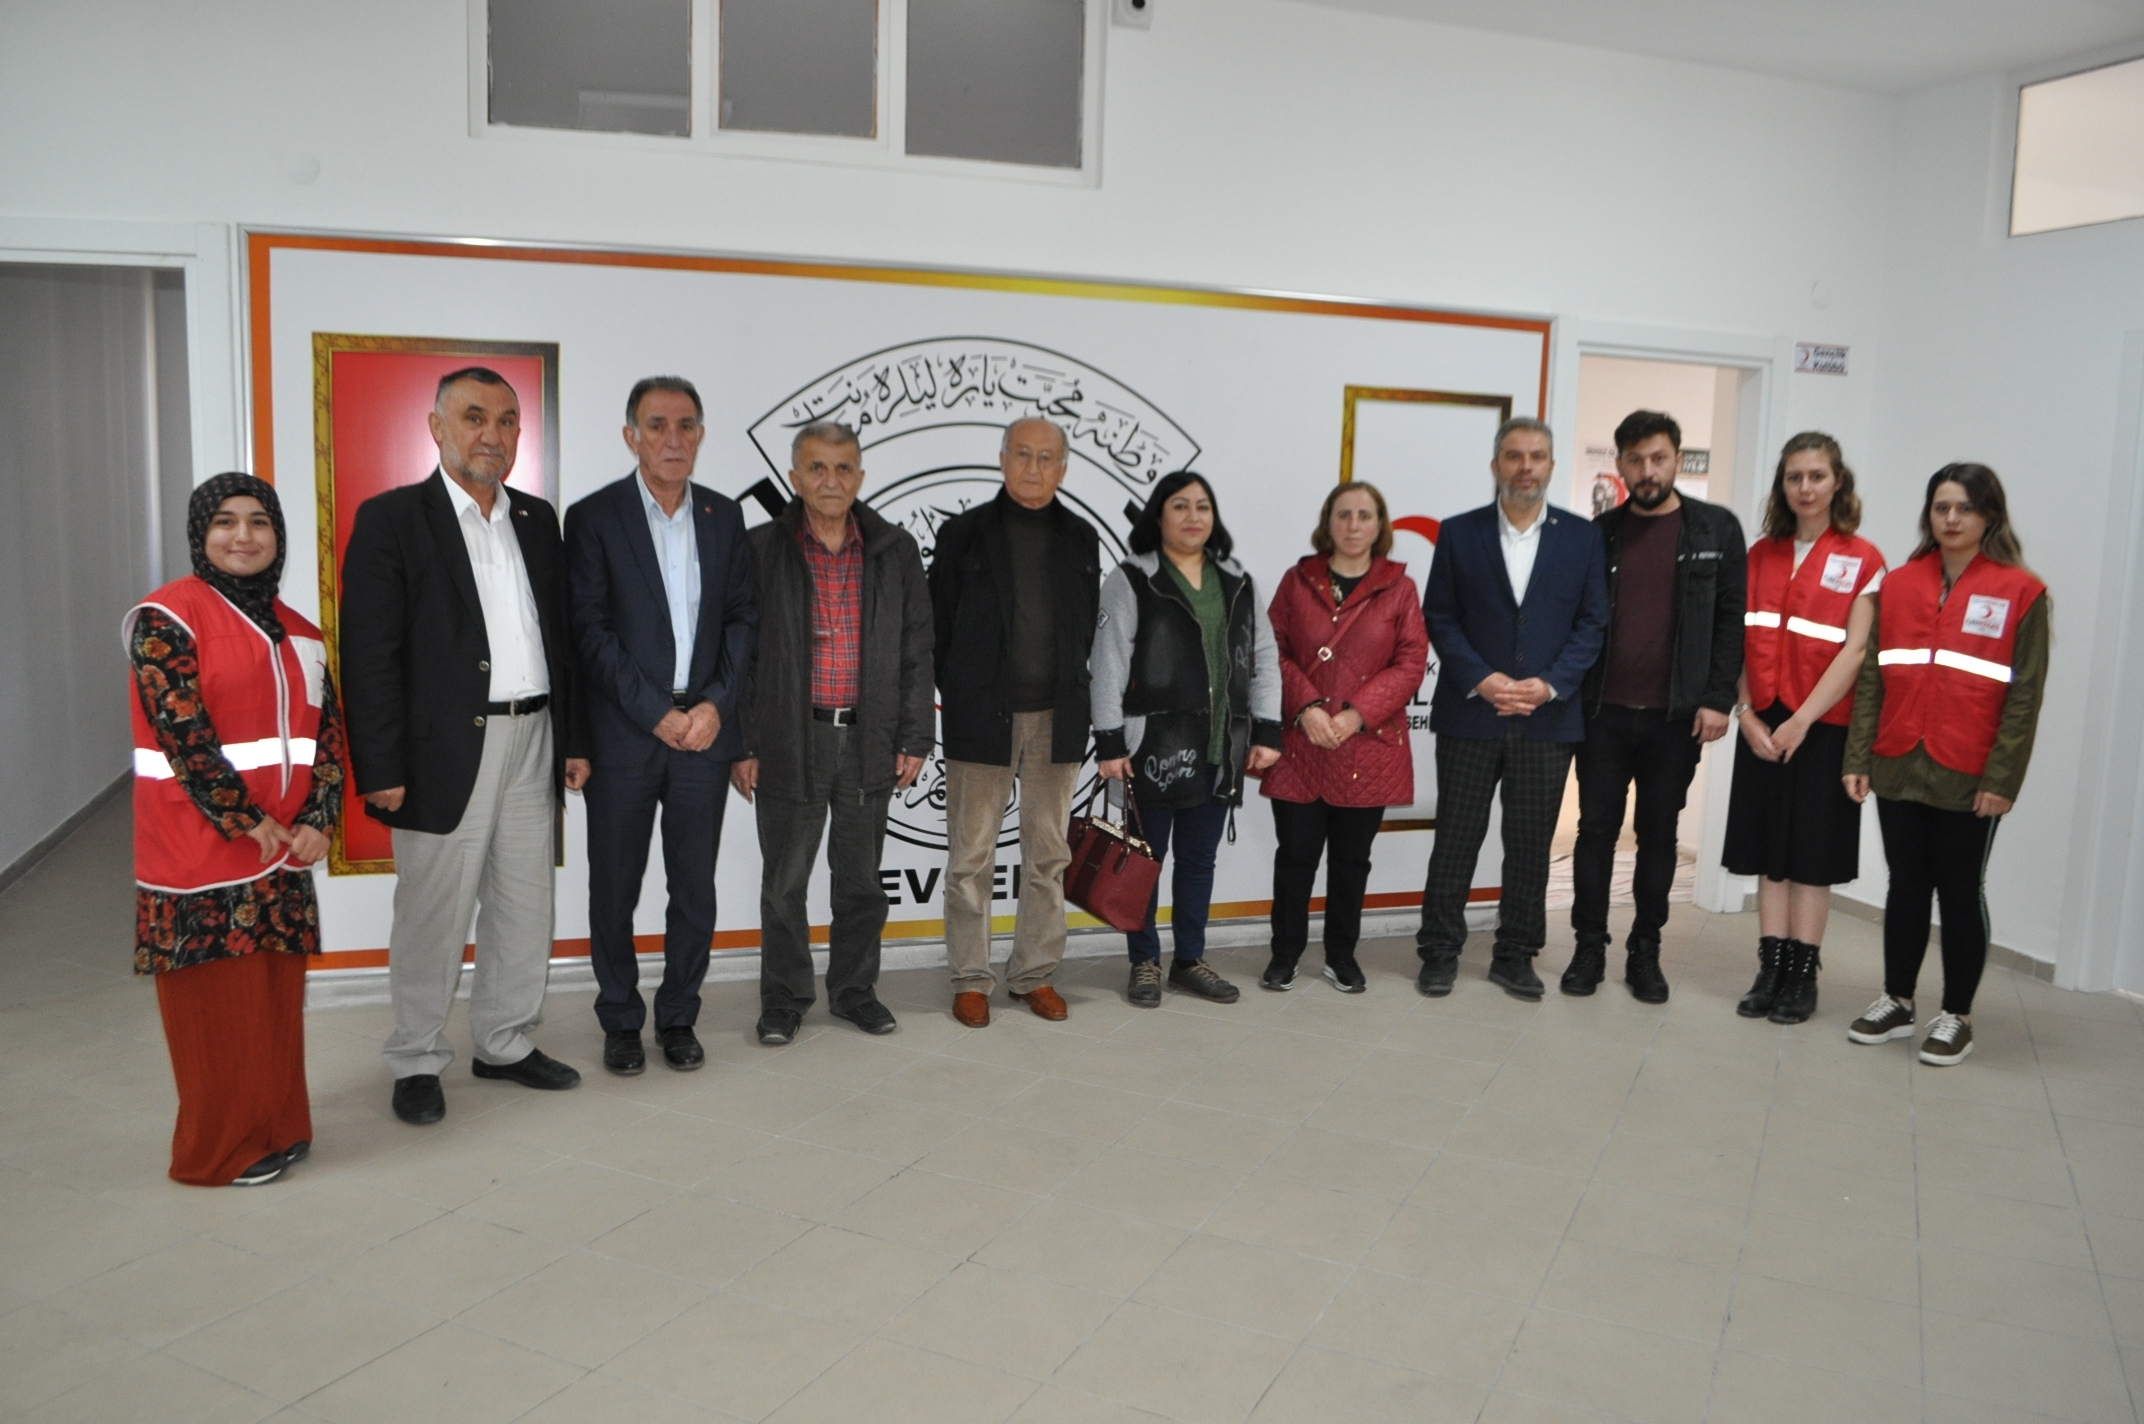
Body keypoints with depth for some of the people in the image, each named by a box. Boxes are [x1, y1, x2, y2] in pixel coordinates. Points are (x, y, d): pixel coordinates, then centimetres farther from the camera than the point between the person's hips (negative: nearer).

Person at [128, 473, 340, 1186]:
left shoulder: (296, 632, 12)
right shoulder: (167, 617, -7)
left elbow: (328, 733, 9)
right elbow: (182, 733, -15)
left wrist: (318, 820, -4)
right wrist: (247, 820, -13)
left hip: (285, 847, 6)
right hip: (202, 849, -6)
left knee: (277, 995, 11)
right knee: (218, 1003, 3)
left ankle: (278, 1128, 25)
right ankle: (222, 1149, 16)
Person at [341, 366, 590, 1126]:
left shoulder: (538, 520, 12)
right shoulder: (391, 519, -5)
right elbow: (370, 656, -9)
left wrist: (574, 739, 10)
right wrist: (381, 769, -14)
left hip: (533, 743, 6)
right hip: (445, 748, -5)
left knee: (526, 907, 13)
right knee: (433, 915, 4)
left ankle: (506, 1043, 28)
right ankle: (417, 1062, 20)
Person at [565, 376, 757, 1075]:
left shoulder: (724, 515, 8)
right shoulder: (593, 517, -3)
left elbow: (743, 617, 7)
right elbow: (590, 630, -8)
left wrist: (716, 704, -7)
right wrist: (657, 714, -13)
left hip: (704, 729, 3)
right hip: (623, 736, -3)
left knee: (695, 887, 9)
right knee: (614, 888, 8)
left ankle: (679, 1018, 24)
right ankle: (620, 1023, 23)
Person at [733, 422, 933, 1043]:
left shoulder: (895, 550, 6)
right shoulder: (761, 549, 0)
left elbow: (916, 650, 7)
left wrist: (914, 737, 2)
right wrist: (741, 745, -4)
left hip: (869, 739, 2)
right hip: (788, 740, -2)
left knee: (861, 880, 11)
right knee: (784, 882, 7)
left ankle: (855, 990, 26)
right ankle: (784, 999, 21)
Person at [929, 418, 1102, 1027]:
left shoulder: (1081, 538, 10)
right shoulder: (965, 532, 2)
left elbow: (1088, 629, 13)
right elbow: (938, 626, 3)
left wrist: (1073, 701, 6)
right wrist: (962, 695, 2)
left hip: (1057, 722, 3)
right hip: (982, 720, -2)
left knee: (1048, 856, 8)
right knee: (971, 856, 2)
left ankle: (1035, 973, 20)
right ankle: (970, 978, 14)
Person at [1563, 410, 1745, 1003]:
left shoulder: (1717, 529, 2)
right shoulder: (1599, 533, 5)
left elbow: (1730, 620, 0)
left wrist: (1717, 699, -8)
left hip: (1676, 715, -1)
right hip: (1603, 711, 1)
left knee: (1658, 835, 9)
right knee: (1596, 830, 5)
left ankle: (1645, 951, 19)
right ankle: (1589, 947, 15)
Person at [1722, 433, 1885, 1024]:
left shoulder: (1862, 560, -3)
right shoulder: (1761, 555, 9)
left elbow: (1854, 651, -10)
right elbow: (1742, 641, 6)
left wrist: (1802, 720, -16)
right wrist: (1746, 712, -6)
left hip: (1824, 726, -3)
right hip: (1762, 726, 4)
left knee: (1812, 854, 3)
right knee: (1770, 852, 7)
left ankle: (1803, 976, 12)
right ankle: (1770, 970, 14)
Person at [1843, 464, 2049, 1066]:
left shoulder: (2020, 592, -3)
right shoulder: (1898, 585, 6)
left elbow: (2025, 694, -6)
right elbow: (1872, 677, 6)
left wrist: (2002, 777, -11)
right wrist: (1858, 758, 1)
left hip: (1968, 778, -3)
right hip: (1898, 768, 3)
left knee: (1961, 892, 7)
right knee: (1906, 886, 13)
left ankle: (1956, 1017, 20)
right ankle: (1896, 1002, 25)